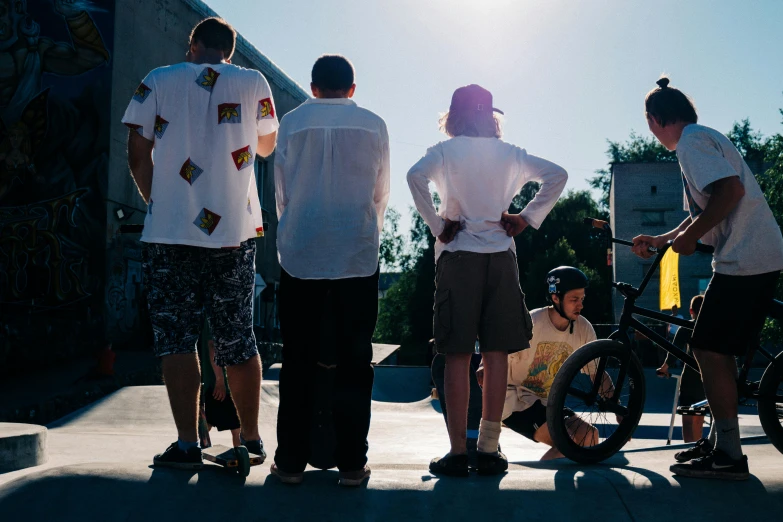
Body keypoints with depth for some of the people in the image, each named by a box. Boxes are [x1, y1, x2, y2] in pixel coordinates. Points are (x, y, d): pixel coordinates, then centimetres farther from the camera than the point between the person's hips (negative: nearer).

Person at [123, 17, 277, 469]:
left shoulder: (158, 82, 4)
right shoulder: (254, 84, 6)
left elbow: (138, 156, 3)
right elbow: (266, 147, 20)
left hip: (170, 232, -2)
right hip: (236, 231, 2)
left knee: (176, 338, 4)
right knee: (238, 338, 10)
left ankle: (188, 444, 1)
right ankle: (251, 439, 19)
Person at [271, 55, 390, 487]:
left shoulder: (292, 122, 5)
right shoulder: (373, 125, 5)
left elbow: (281, 190, 10)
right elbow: (381, 194, 10)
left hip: (300, 255, 0)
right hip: (358, 256, 0)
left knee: (298, 359, 6)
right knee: (354, 360, 4)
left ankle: (291, 461, 9)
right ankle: (351, 463, 6)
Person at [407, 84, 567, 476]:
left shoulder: (445, 151, 1)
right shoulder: (509, 154, 11)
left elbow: (416, 175, -17)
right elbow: (557, 175, 8)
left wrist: (435, 225, -8)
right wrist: (527, 218, 7)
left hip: (458, 256, -2)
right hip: (501, 256, 3)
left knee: (457, 356, -1)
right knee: (496, 355, 5)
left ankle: (458, 452, -1)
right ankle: (489, 450, 8)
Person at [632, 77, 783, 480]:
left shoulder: (692, 140, -9)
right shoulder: (704, 139, 23)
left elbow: (731, 190, -24)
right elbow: (703, 216, 28)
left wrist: (690, 236, -16)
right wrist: (659, 240, 27)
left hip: (744, 260, -10)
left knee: (709, 349, -8)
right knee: (718, 351, 14)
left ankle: (728, 456, -4)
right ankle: (719, 441, 22)